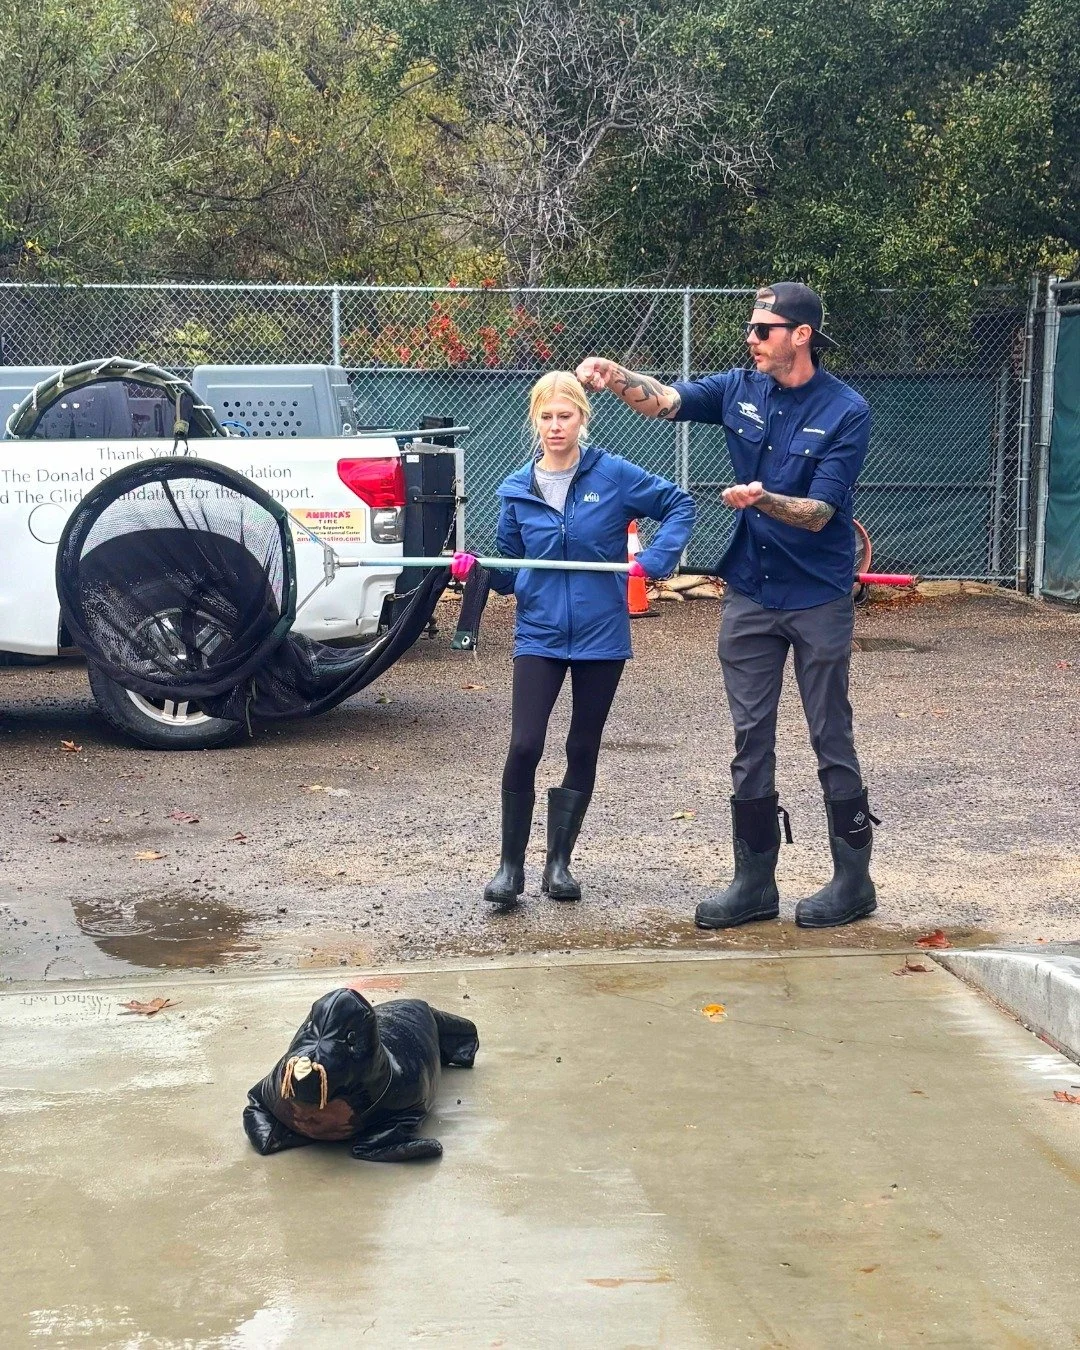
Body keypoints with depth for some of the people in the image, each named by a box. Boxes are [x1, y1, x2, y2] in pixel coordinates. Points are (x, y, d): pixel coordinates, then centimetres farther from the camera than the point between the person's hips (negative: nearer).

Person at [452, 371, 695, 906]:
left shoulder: (614, 475, -4)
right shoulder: (516, 490, 2)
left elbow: (679, 505, 3)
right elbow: (509, 569, 8)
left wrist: (655, 558, -10)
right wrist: (475, 567, -12)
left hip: (601, 637, 0)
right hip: (539, 636, 0)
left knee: (583, 750, 9)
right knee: (524, 747, -12)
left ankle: (559, 862, 22)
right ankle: (510, 865, 1)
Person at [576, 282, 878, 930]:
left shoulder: (846, 411, -12)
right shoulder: (741, 389, 2)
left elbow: (820, 512, -17)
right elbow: (667, 399, -9)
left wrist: (765, 500, -35)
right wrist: (615, 377, -28)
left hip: (818, 597, -5)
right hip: (750, 592, 5)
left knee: (832, 740, 2)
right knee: (750, 741, 8)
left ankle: (854, 881, 14)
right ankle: (755, 882, 17)